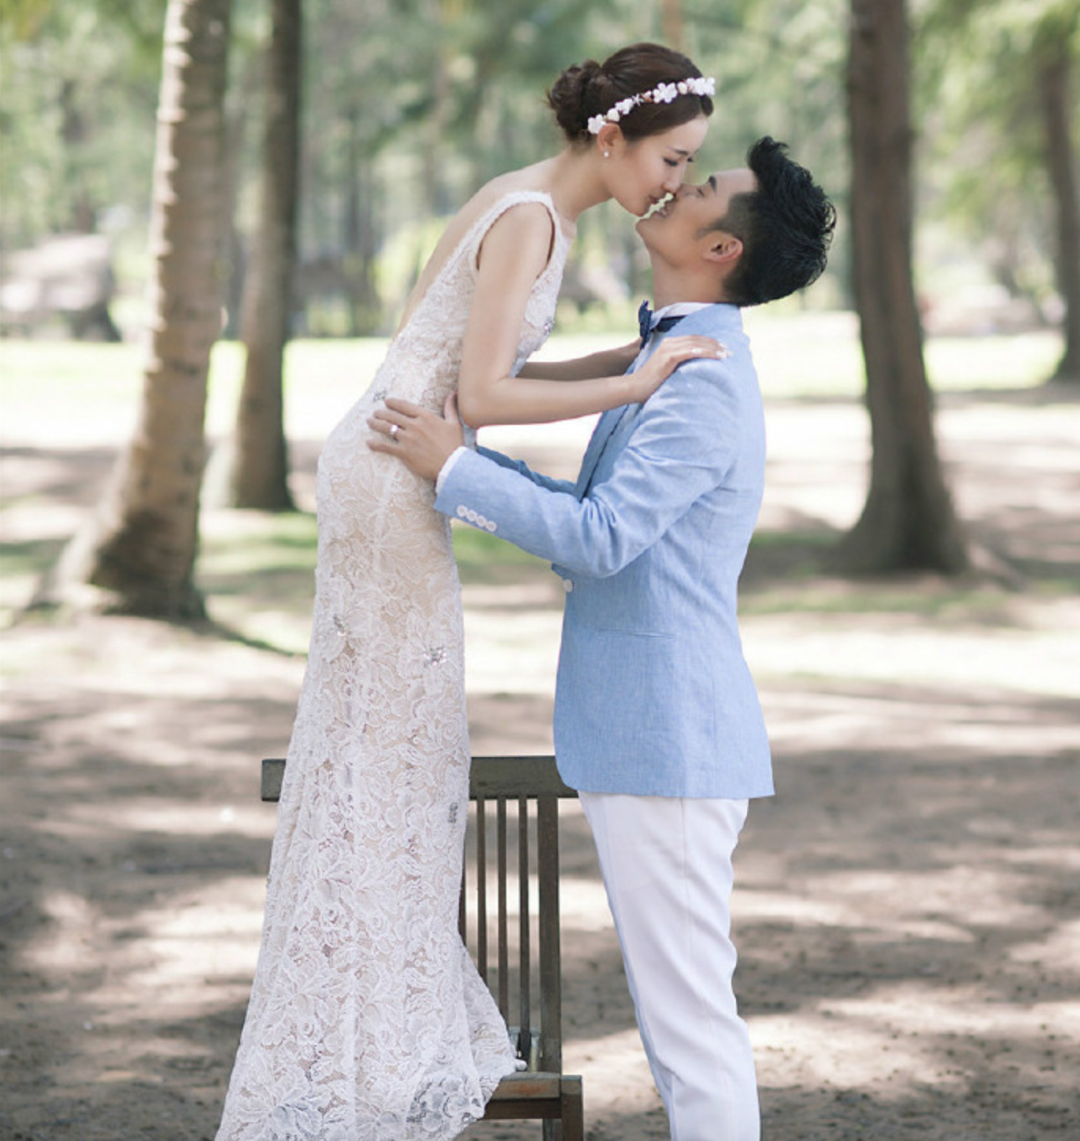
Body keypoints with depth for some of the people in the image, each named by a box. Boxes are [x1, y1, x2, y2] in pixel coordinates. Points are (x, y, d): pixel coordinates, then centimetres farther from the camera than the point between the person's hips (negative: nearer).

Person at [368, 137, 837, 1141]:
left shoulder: (704, 382, -18)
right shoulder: (671, 361, 16)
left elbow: (600, 540, -25)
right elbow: (601, 520, 23)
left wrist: (452, 468, -17)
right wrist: (463, 461, 19)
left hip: (669, 744, -10)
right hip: (645, 735, 10)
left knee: (688, 1005, -4)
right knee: (672, 996, 16)